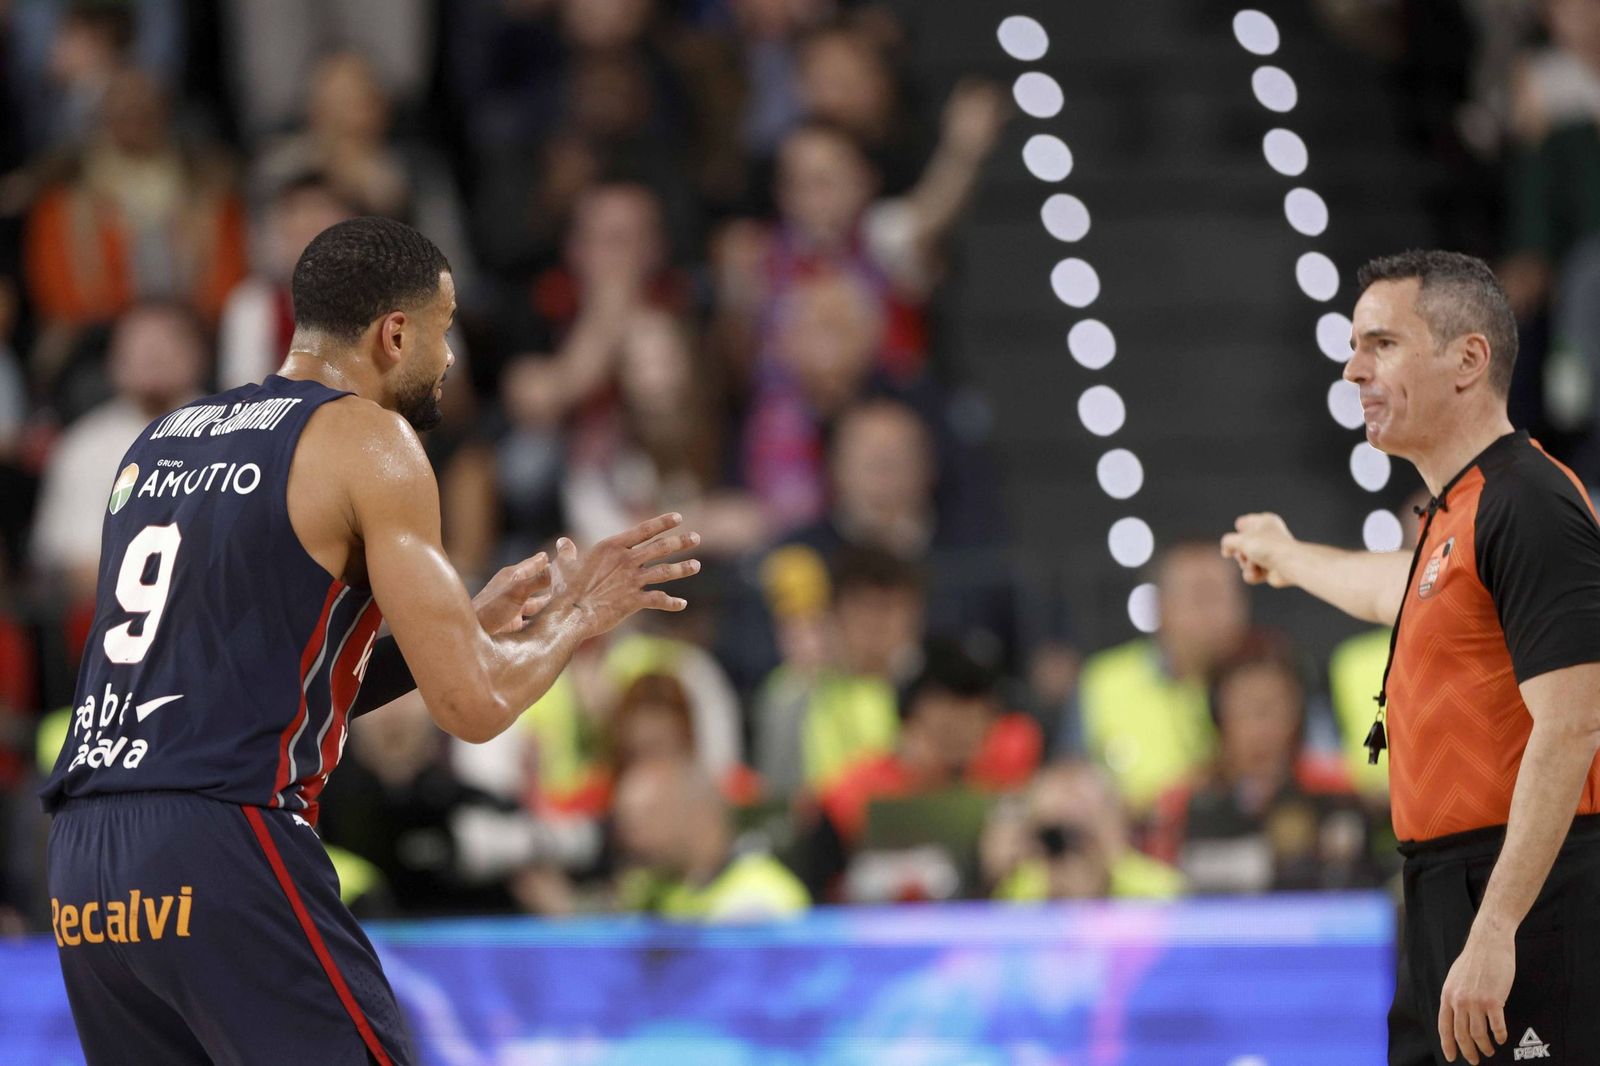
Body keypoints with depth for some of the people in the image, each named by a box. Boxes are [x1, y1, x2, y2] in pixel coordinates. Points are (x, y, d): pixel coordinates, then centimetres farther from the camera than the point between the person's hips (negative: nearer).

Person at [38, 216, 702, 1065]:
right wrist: (573, 619, 13)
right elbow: (471, 705, -6)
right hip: (222, 852, -8)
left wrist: (470, 625, 29)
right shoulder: (366, 439, -1)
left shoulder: (159, 443, 22)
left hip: (83, 865, 8)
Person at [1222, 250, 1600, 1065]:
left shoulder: (1528, 507, -15)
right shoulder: (1458, 514, 16)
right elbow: (1397, 592, 42)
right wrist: (1288, 558, 63)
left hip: (1525, 899, -10)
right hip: (1449, 898, 10)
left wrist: (1494, 933, -28)